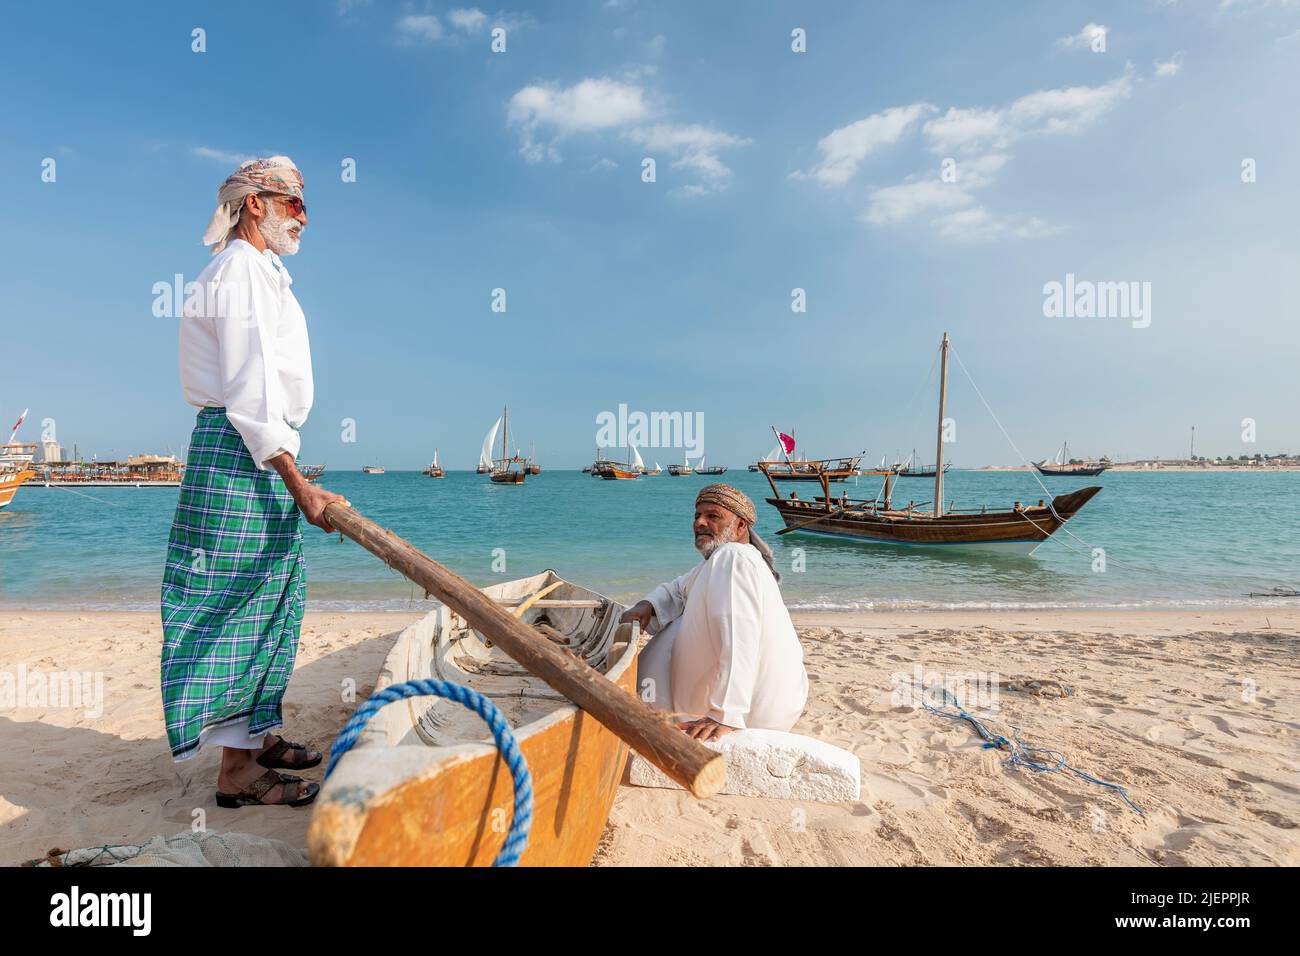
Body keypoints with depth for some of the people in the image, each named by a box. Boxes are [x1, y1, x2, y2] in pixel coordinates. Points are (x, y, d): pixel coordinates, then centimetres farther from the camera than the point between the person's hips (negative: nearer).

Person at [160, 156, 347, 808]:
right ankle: (237, 769, 5)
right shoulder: (240, 269, -9)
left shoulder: (261, 273, 22)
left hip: (258, 450, 10)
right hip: (241, 451, -10)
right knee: (239, 601, -5)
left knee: (267, 598, 14)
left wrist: (295, 480, 23)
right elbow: (249, 393, -19)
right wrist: (300, 486, -22)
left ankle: (255, 735, 27)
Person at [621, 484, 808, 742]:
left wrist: (725, 716, -38)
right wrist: (647, 605, -6)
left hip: (760, 716, -10)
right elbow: (677, 591, 16)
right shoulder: (720, 559, 9)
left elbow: (739, 641, -35)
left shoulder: (733, 557, -24)